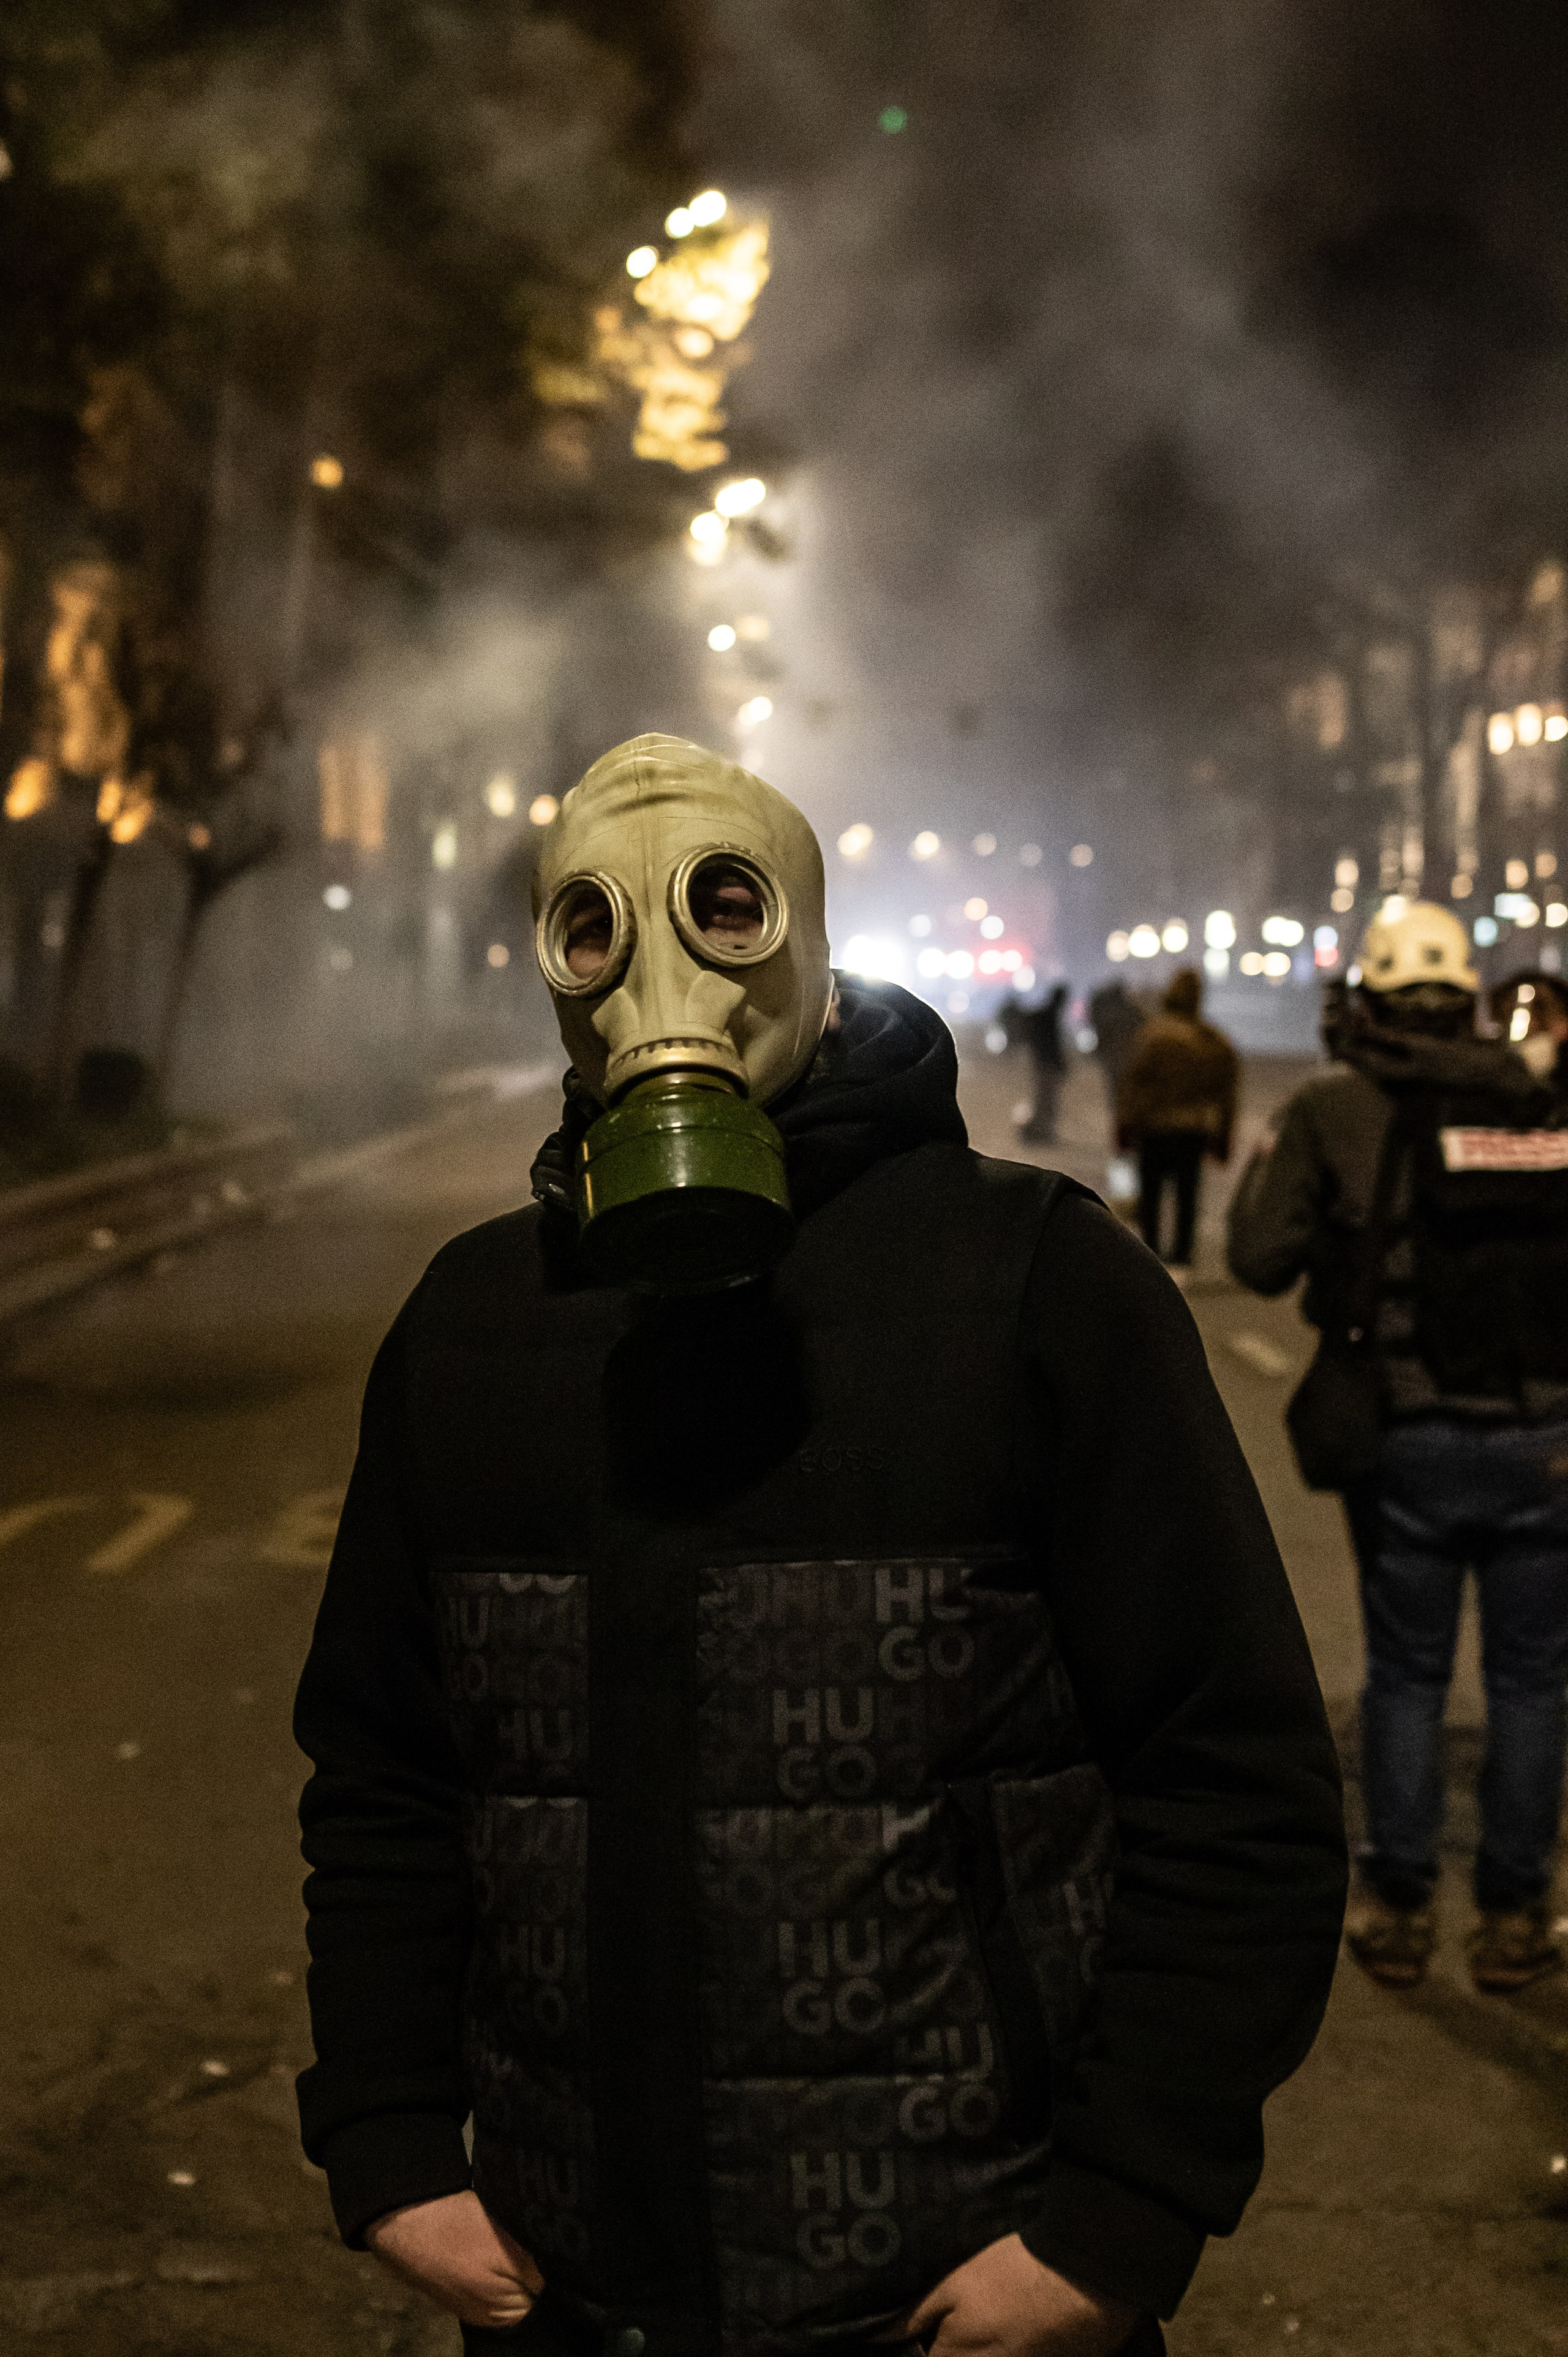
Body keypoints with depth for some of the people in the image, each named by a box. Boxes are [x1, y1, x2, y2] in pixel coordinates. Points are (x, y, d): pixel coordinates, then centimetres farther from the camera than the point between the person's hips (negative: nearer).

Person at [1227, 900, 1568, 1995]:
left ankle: (1398, 1906, 19)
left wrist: (1268, 1160, 12)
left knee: (1407, 1673, 13)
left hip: (1410, 1438, -1)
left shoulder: (1336, 1109, -4)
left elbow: (1261, 1259, -5)